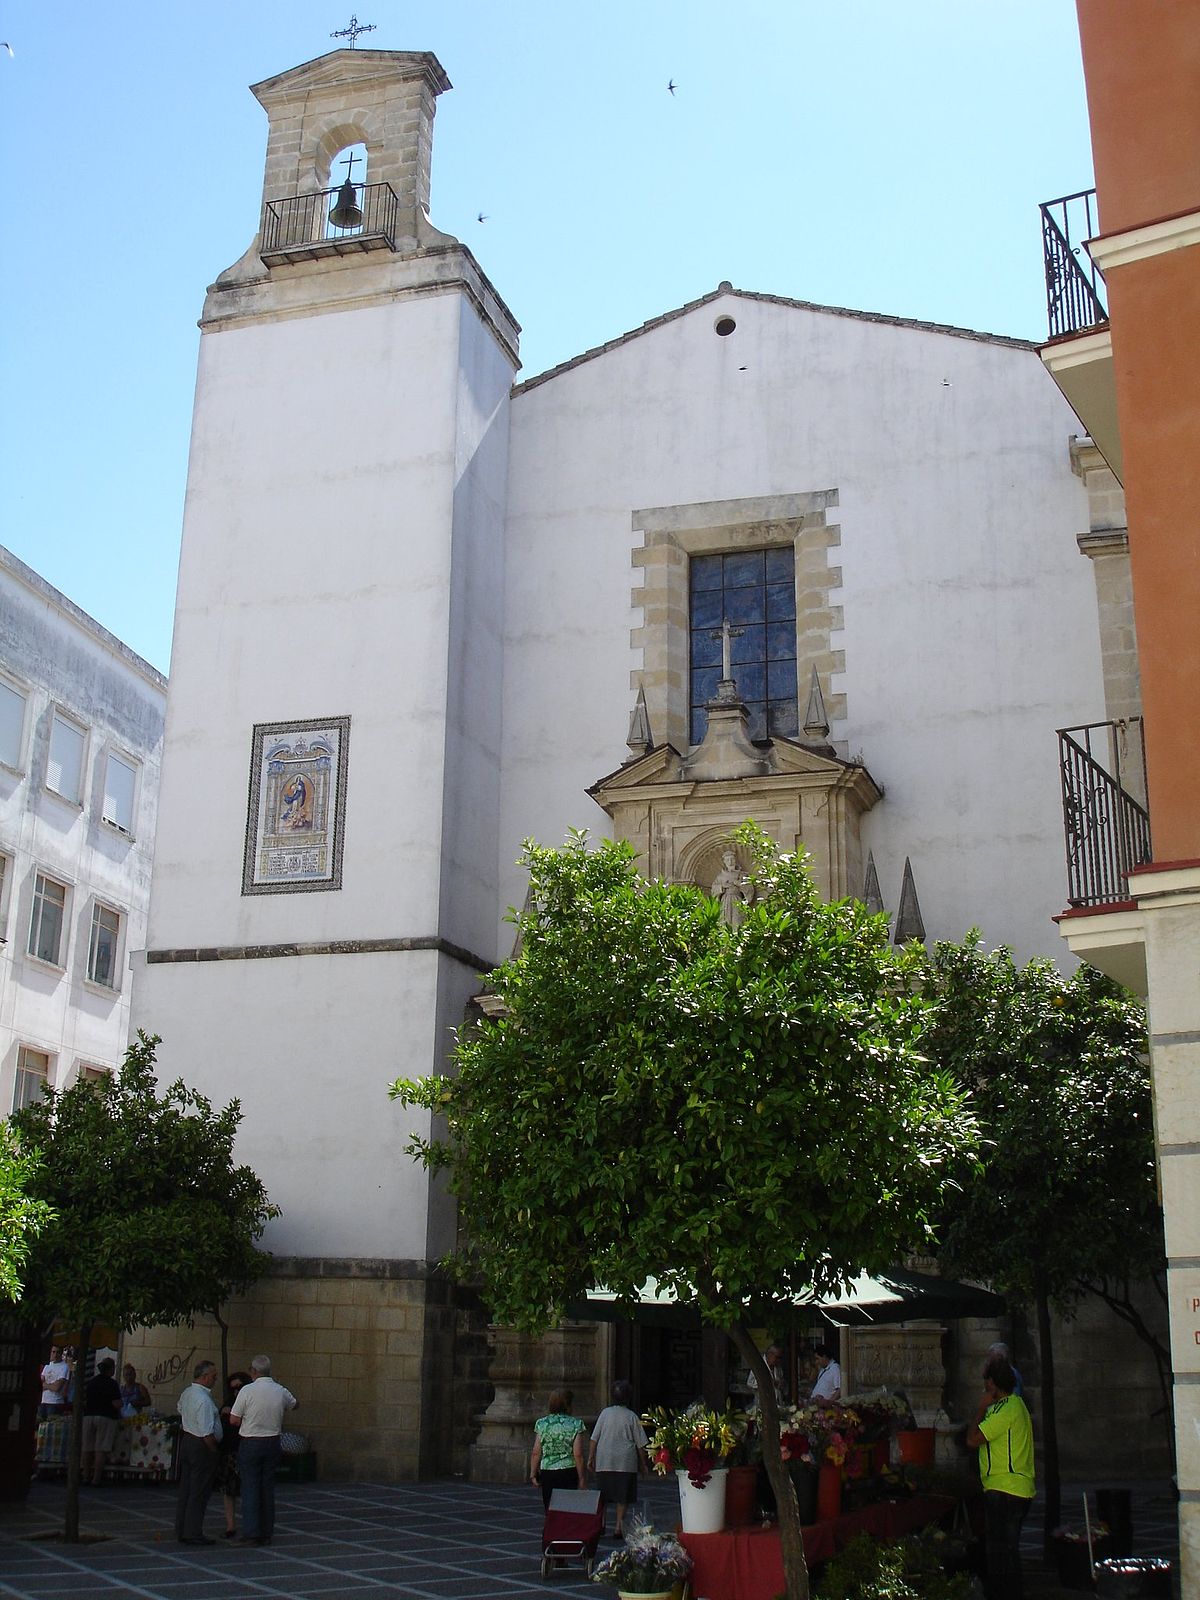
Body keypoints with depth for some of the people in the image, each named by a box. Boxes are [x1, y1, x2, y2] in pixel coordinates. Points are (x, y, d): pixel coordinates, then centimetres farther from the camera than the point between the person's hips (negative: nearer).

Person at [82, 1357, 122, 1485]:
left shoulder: (92, 1382, 10)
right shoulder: (112, 1383, -9)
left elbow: (85, 1401, 17)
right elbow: (117, 1404, -13)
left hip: (88, 1416, 6)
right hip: (106, 1417, -5)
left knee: (88, 1448, 10)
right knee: (101, 1449, -4)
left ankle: (86, 1476, 13)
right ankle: (96, 1478, -6)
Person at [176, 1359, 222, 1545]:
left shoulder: (186, 1393, 7)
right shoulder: (204, 1399, -23)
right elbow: (207, 1433, -25)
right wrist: (214, 1450, -13)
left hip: (186, 1439, 10)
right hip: (201, 1446, -10)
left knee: (185, 1488, 15)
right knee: (199, 1493, -2)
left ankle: (181, 1531, 22)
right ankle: (193, 1534, 2)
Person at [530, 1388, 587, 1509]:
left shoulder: (541, 1423, 2)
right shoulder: (576, 1424, -5)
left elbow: (535, 1453, 1)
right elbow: (578, 1455, -8)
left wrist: (533, 1474, 10)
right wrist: (582, 1478, -1)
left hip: (547, 1473, 2)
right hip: (569, 1472, -2)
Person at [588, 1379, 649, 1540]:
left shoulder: (605, 1413, 2)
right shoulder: (632, 1416, -3)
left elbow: (594, 1439, 2)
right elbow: (640, 1444, 1)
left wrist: (590, 1458, 9)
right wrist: (644, 1463, 11)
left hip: (604, 1462, 2)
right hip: (626, 1463, -2)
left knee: (603, 1496, 10)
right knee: (622, 1496, 7)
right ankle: (619, 1526, 4)